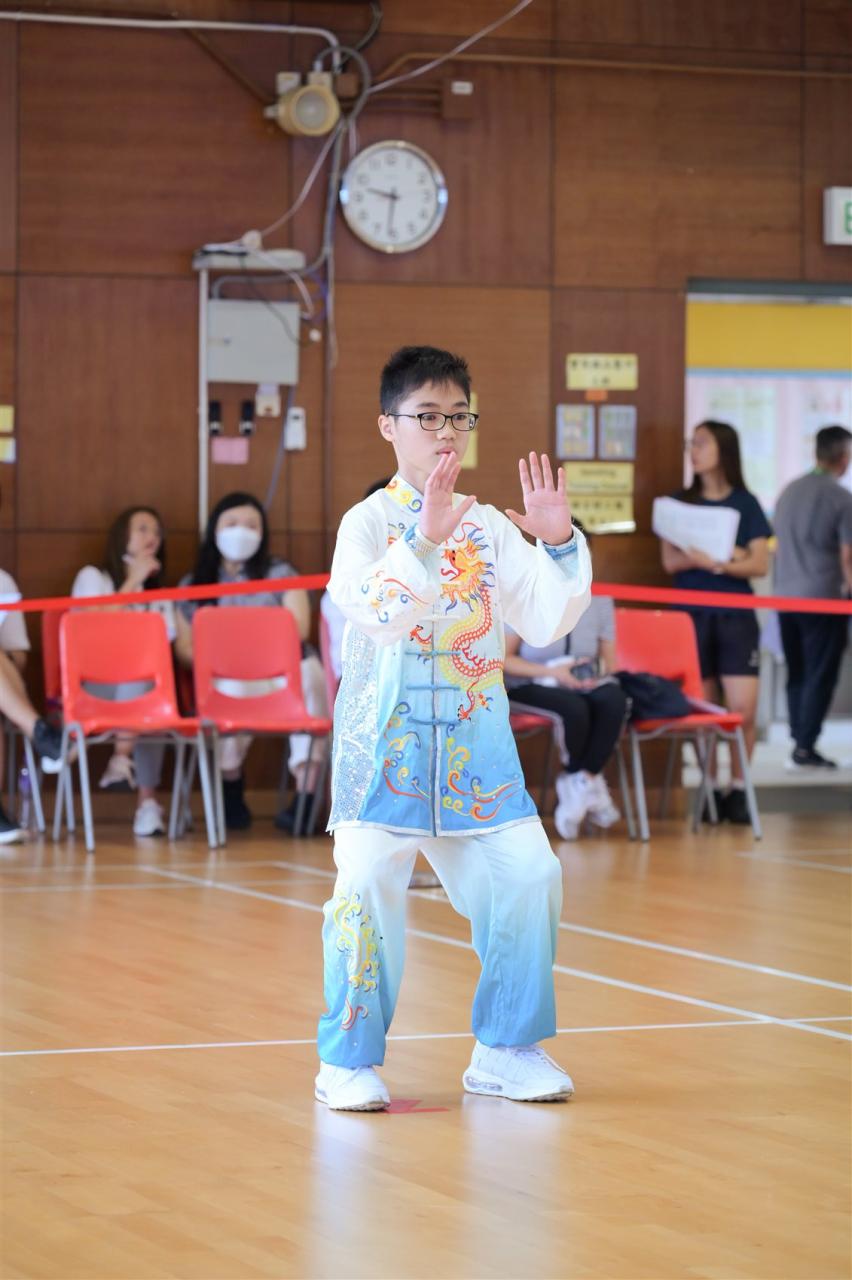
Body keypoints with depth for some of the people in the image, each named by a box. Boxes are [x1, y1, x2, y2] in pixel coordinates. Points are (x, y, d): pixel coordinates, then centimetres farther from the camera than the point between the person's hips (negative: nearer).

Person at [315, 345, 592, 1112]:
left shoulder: (489, 527, 9)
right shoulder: (369, 522, -3)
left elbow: (548, 622, 4)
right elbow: (377, 612, -21)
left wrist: (559, 544, -9)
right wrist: (424, 540, -32)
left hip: (476, 741, 4)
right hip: (387, 737, -4)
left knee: (528, 876, -3)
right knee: (368, 884, -14)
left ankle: (506, 1051, 13)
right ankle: (349, 1061, 2)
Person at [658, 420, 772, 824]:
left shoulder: (745, 503, 6)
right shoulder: (681, 502, 8)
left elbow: (759, 564, -2)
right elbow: (671, 560, -1)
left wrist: (720, 564, -19)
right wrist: (712, 558, -17)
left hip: (735, 615, -1)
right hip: (691, 613, 1)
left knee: (743, 710, -9)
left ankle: (738, 789, 4)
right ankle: (709, 789, 11)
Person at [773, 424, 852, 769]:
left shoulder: (789, 492, 9)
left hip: (785, 596, 6)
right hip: (823, 598, -6)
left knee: (797, 673, 13)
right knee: (820, 675, 0)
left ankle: (800, 739, 14)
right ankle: (805, 747, -3)